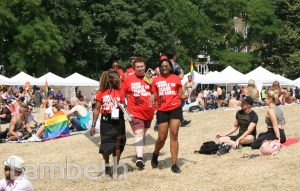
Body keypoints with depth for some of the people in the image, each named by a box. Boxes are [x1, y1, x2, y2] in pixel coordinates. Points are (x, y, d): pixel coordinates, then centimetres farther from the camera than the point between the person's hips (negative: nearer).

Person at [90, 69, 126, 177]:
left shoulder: (120, 92, 5)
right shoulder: (101, 93, -1)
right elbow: (97, 109, 2)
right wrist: (93, 125, -1)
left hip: (118, 121, 1)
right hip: (106, 121, -1)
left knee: (118, 145, 2)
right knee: (106, 145, 4)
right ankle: (107, 167, 22)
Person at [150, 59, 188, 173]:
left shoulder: (176, 79, 7)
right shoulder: (156, 80, 9)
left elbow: (180, 95, 7)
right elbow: (154, 96, 14)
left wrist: (188, 96, -13)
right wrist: (152, 98, -9)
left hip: (175, 109, -1)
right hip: (162, 110, 1)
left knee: (174, 135, -4)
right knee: (162, 137, 1)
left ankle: (174, 164, 1)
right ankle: (155, 154, 34)